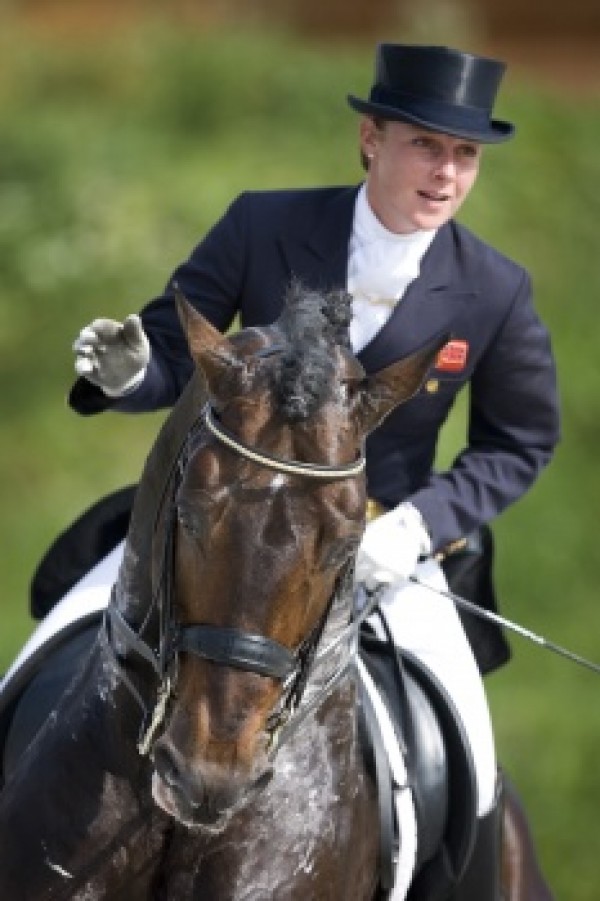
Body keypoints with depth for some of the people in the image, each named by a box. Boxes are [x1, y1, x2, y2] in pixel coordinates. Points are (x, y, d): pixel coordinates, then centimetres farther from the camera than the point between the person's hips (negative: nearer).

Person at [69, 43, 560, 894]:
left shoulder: (495, 293, -10)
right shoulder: (263, 227, -12)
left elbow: (521, 441, 1)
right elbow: (175, 350, -6)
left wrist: (422, 522, -14)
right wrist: (129, 370, -31)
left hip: (383, 546, 0)